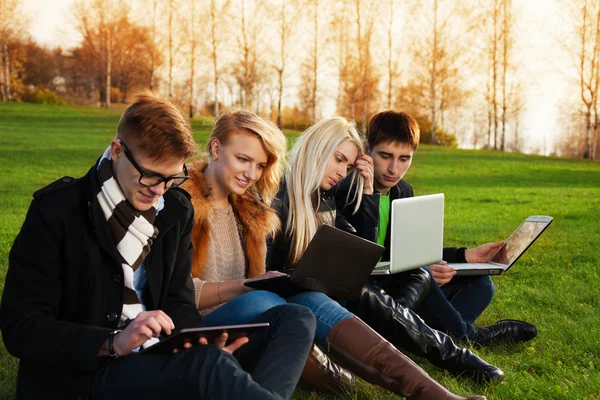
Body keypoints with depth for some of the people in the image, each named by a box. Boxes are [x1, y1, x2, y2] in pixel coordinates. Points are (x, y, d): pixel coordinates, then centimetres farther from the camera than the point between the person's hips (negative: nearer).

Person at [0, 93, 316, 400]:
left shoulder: (177, 210, 9)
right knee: (205, 362, -39)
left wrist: (203, 343, -11)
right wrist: (113, 343, -26)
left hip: (161, 361, 7)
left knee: (295, 319, -12)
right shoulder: (57, 210, -7)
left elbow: (178, 302, 13)